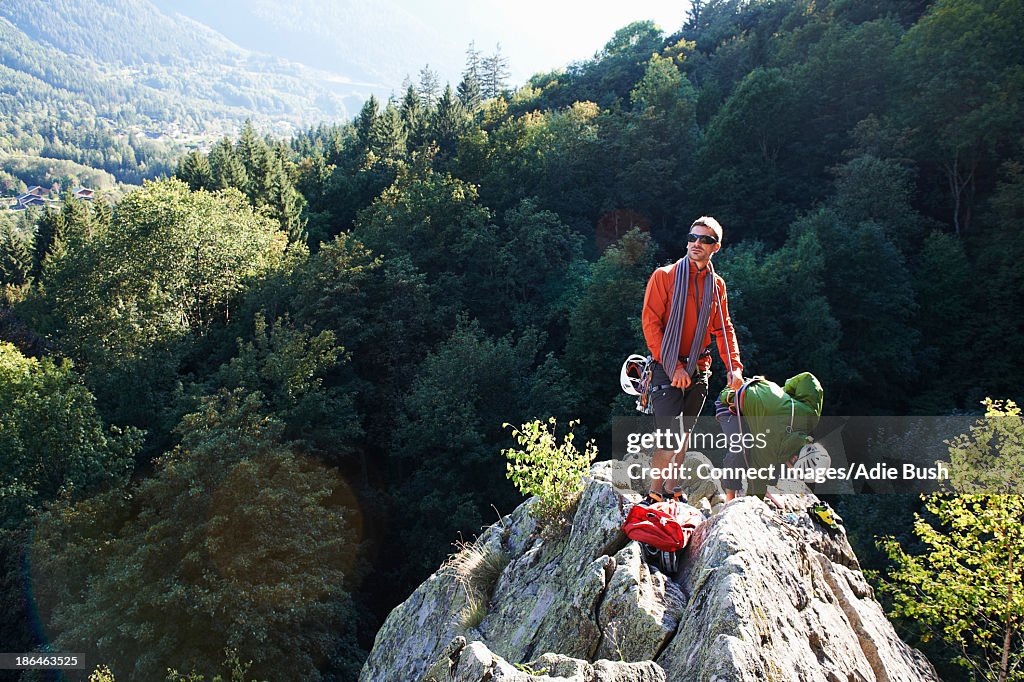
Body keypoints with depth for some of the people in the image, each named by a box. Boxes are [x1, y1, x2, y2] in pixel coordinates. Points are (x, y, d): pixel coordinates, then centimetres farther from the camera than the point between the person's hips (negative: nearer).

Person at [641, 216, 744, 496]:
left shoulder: (717, 284, 11)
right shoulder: (664, 276, -6)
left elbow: (724, 328, 15)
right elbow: (650, 324, -10)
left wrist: (734, 366, 0)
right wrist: (673, 368, -16)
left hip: (699, 372, 5)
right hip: (667, 370, -5)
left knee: (684, 435, 12)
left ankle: (670, 489, 26)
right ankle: (654, 494, 5)